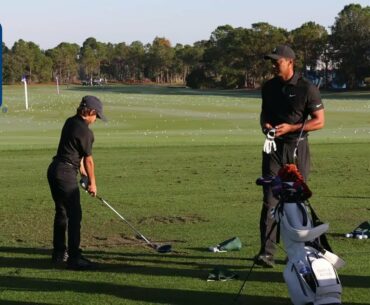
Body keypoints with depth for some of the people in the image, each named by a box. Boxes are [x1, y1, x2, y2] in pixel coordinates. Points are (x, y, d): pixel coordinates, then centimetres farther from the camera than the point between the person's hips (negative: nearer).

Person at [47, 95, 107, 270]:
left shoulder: (70, 122, 11)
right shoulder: (85, 132, -15)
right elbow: (88, 159, -5)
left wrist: (81, 169, 23)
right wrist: (92, 182, 7)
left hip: (54, 170, 10)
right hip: (66, 175, -10)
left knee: (61, 212, 17)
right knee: (74, 215, -6)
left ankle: (59, 253, 25)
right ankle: (74, 258, -8)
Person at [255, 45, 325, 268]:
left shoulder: (307, 88, -7)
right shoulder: (269, 87, 9)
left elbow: (319, 121, -6)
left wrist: (291, 128, -16)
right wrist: (265, 125, 0)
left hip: (297, 148, -3)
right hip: (273, 148, 3)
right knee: (270, 199, -8)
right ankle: (267, 252, -13)